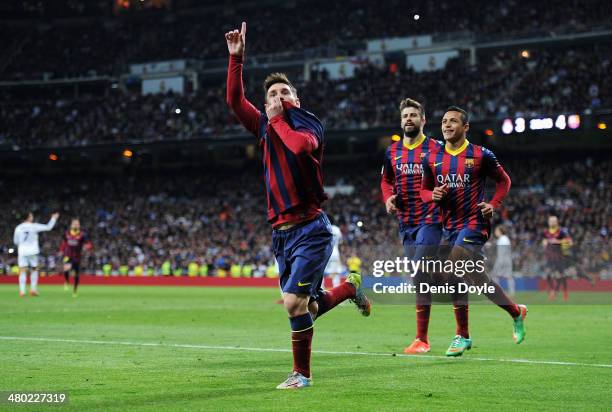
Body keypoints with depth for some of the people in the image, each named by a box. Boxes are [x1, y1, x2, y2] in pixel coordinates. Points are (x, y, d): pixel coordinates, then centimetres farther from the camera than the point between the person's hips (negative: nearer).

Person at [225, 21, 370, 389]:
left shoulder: (309, 124, -5)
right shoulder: (266, 126, 13)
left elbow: (300, 145, -28)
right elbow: (235, 99, 9)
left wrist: (279, 118, -12)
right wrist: (236, 58, 2)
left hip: (310, 230, -7)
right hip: (281, 233, 7)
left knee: (295, 303, -15)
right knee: (306, 308, 12)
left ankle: (302, 373, 2)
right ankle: (349, 288, 39)